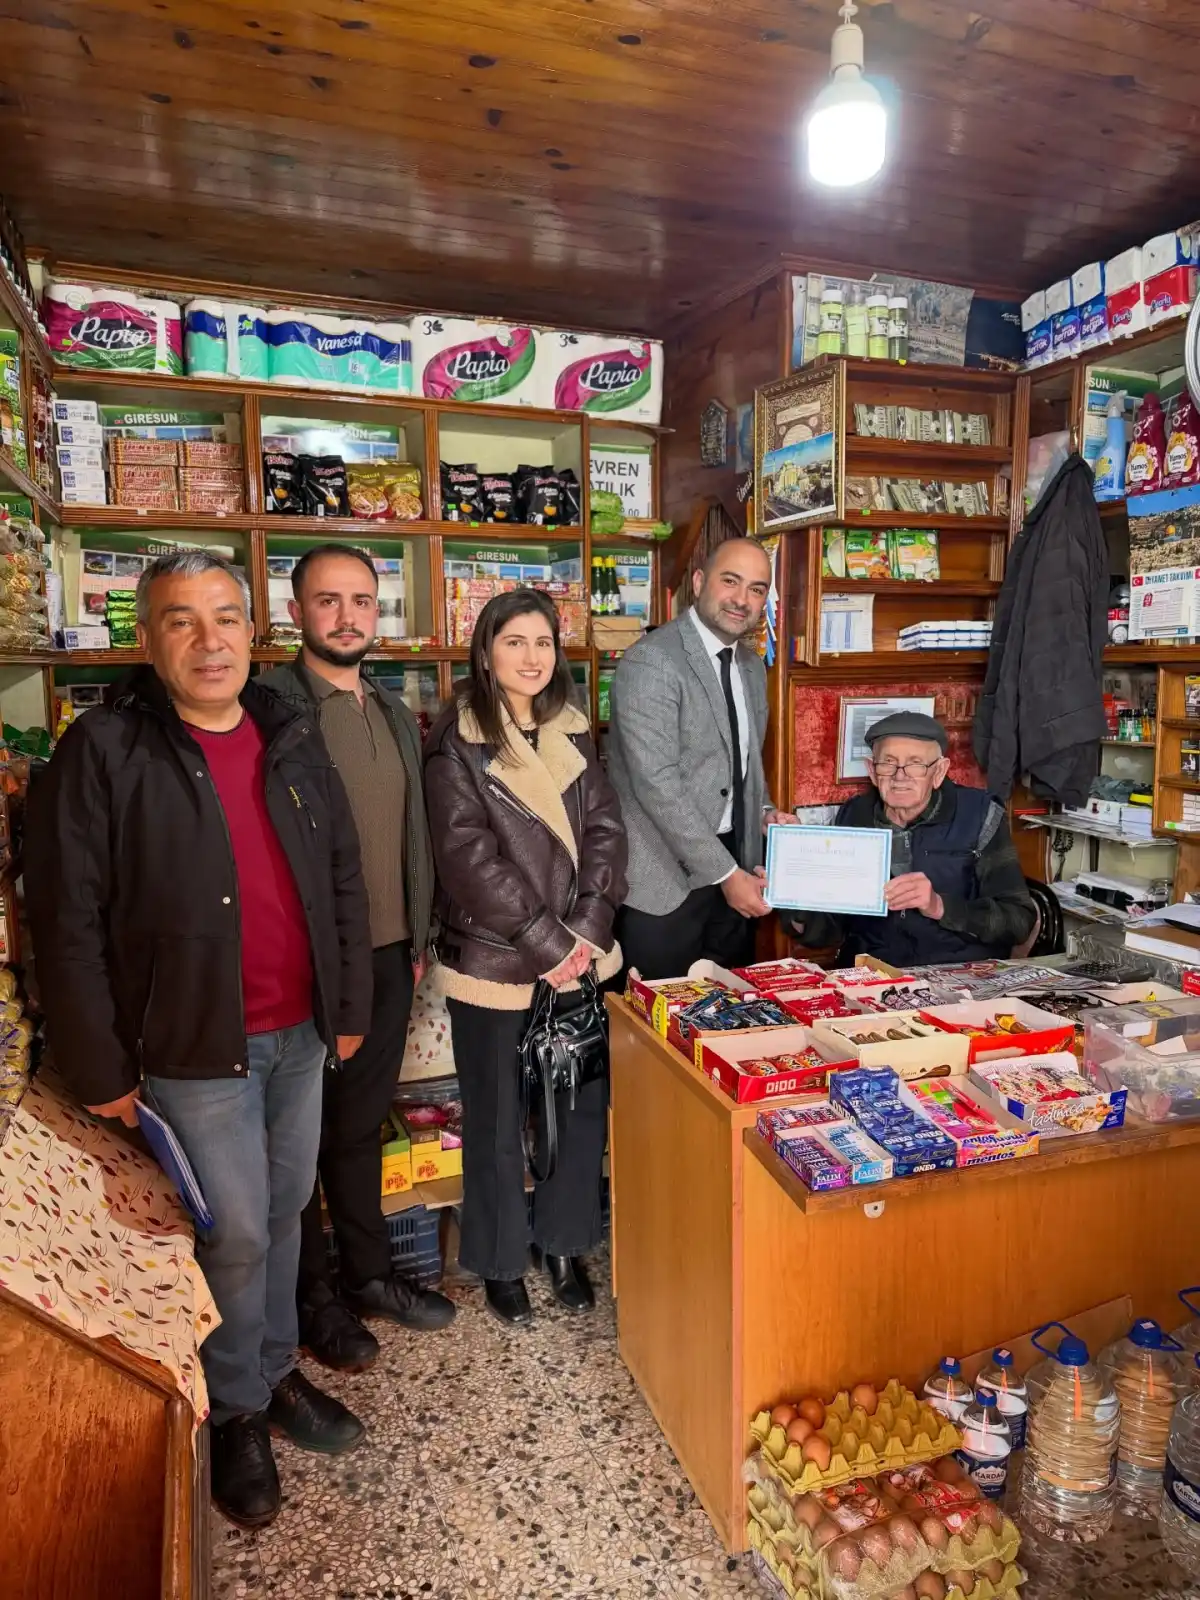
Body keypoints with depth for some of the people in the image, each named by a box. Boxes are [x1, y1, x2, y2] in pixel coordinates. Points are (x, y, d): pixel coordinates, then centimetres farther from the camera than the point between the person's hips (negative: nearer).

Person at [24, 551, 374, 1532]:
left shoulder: (292, 741, 4)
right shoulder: (103, 753, -12)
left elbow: (344, 880, 8)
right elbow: (68, 924, -12)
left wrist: (350, 1007, 8)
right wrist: (101, 1071, -10)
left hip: (300, 1034, 5)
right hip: (195, 1045, -5)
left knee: (285, 1211, 19)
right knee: (236, 1231, 7)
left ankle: (277, 1371, 42)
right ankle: (239, 1412, 33)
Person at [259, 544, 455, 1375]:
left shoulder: (396, 714, 10)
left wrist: (418, 939, 12)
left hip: (387, 955, 6)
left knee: (362, 1124, 20)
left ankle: (368, 1273, 38)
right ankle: (311, 1297, 32)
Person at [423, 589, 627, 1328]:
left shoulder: (574, 732, 8)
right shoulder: (458, 742, -7)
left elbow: (605, 828, 3)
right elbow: (468, 854, -14)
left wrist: (587, 929, -9)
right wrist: (546, 943, -15)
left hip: (581, 952, 4)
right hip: (495, 958, -4)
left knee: (584, 1103, 10)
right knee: (497, 1118, 9)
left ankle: (565, 1243, 32)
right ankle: (501, 1261, 30)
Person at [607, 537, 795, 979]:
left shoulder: (753, 667, 12)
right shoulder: (651, 661, -15)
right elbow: (656, 783, -20)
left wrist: (764, 811, 2)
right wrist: (724, 873, -17)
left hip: (735, 869, 8)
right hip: (664, 877, -7)